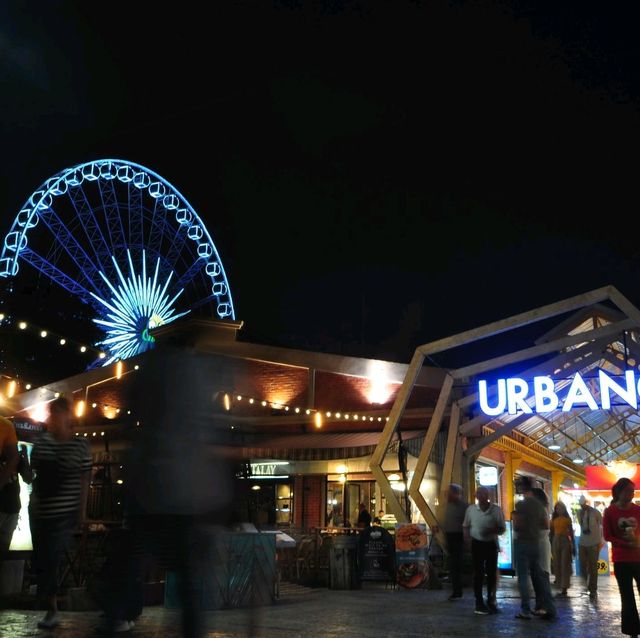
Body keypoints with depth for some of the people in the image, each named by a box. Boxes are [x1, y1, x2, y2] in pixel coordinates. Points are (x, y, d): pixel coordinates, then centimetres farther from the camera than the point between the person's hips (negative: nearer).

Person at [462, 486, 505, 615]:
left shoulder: (496, 510, -5)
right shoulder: (471, 509, -1)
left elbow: (502, 528, 0)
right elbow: (466, 526, 9)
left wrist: (493, 530, -20)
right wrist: (467, 537, -9)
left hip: (491, 544, 0)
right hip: (477, 544, 0)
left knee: (492, 573, 7)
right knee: (478, 574, 2)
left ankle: (491, 601, 21)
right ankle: (479, 603, 9)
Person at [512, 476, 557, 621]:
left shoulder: (520, 505, -14)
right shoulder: (539, 505, 7)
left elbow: (516, 527, -16)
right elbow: (546, 526, 13)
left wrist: (514, 517, 2)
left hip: (522, 543, -6)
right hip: (535, 543, 6)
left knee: (523, 577, 0)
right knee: (539, 577, 11)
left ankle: (526, 610, 2)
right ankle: (550, 609, 10)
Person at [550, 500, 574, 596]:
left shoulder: (567, 519, -1)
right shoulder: (554, 519, 6)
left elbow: (571, 533, 1)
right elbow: (552, 533, 9)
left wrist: (573, 546, -2)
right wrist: (551, 545, 7)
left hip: (565, 541, -3)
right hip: (556, 541, 3)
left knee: (565, 565, -4)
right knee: (557, 565, 5)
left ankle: (564, 587, -3)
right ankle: (560, 585, 14)